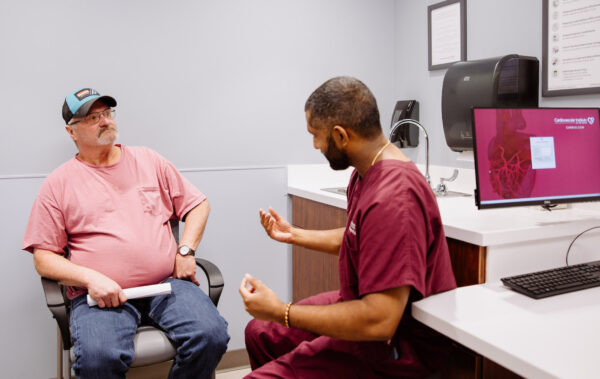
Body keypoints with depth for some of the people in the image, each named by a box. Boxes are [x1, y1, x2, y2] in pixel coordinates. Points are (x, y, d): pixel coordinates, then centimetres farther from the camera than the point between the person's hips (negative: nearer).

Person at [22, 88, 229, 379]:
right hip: (102, 295, -2)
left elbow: (198, 204, 18)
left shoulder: (148, 160, 16)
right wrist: (90, 278, -12)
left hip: (167, 283, 2)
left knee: (211, 335, -24)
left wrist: (185, 251, 2)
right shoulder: (59, 183, 9)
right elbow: (43, 259, 6)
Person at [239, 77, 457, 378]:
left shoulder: (393, 198, -32)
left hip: (394, 345, -10)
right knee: (260, 333, 18)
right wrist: (292, 234, 17)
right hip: (362, 305, 10)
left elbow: (380, 321, -32)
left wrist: (280, 311, -24)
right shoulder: (367, 172, 3)